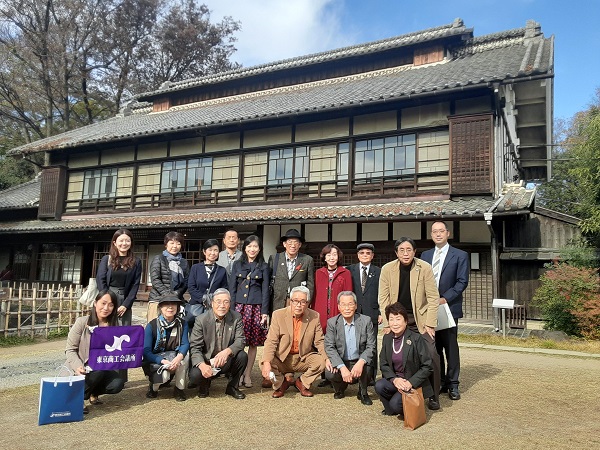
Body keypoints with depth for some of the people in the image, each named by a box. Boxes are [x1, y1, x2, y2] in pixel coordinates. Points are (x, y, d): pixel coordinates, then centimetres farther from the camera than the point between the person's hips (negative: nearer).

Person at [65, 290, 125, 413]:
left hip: (103, 370, 3)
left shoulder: (114, 326, 2)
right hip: (81, 370, -3)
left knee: (118, 384, -23)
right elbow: (70, 350, -9)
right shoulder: (82, 322, -9)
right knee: (98, 370, -33)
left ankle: (93, 393, 8)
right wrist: (78, 366, -25)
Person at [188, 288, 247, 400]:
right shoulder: (201, 320, -12)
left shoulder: (236, 317, -7)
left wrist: (227, 351, -36)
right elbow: (194, 347, -15)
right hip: (206, 361, -1)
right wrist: (202, 365, -34)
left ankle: (232, 386, 1)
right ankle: (205, 384, 11)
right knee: (194, 376, -29)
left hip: (226, 361, 2)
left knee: (242, 356, -26)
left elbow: (240, 340, -14)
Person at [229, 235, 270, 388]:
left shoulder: (263, 267, 8)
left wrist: (265, 311, -4)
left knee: (253, 342, 2)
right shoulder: (237, 265, 11)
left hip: (256, 307, 0)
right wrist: (231, 309, -1)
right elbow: (232, 288, 8)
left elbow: (265, 290, 4)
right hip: (239, 306, 1)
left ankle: (247, 374, 13)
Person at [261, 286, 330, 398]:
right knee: (264, 364, -27)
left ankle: (301, 382, 6)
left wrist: (327, 358, -20)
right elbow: (271, 341, -14)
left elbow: (319, 342, -1)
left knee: (321, 362, -25)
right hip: (281, 359, -1)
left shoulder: (314, 317, -5)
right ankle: (283, 380, 6)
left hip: (303, 358, 1)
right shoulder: (278, 315, -10)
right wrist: (267, 362, -30)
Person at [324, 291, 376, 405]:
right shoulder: (332, 322, -5)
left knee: (367, 369, -31)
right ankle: (340, 388, 11)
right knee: (329, 373, -27)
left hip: (359, 362, 0)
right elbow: (329, 348, -12)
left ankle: (363, 393, 4)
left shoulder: (366, 321, -6)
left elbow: (371, 347, -9)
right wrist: (342, 368, -27)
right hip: (340, 362, 0)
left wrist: (361, 362, -30)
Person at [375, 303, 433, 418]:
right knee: (379, 386, -25)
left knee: (395, 403, -25)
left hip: (414, 383, -4)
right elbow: (383, 364, 3)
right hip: (394, 380, 4)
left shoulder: (416, 338, -13)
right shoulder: (387, 338, 3)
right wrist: (394, 379, -16)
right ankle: (392, 409, 5)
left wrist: (411, 382, -20)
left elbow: (428, 366, -12)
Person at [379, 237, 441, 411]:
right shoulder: (387, 269, -6)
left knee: (431, 355, -11)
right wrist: (387, 324, -6)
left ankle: (433, 396, 9)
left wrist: (430, 324, -9)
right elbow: (383, 298, -2)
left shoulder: (425, 268, -9)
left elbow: (433, 297, -7)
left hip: (420, 319, -1)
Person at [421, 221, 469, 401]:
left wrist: (445, 298, -14)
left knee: (451, 347, 2)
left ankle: (452, 384, 13)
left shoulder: (460, 255, 0)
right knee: (434, 347, 8)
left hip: (449, 307, -4)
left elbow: (462, 282, -6)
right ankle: (439, 382, 19)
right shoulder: (425, 255, 12)